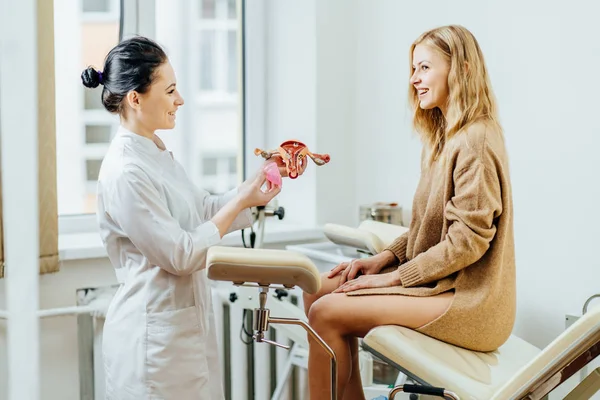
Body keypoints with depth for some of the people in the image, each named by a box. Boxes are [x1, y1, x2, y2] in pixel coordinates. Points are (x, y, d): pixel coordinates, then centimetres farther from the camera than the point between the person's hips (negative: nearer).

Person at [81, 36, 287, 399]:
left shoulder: (157, 152, 8)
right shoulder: (125, 173, -21)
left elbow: (206, 211, 12)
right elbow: (181, 255, -20)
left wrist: (258, 181, 3)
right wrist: (240, 202, -14)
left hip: (186, 324, 9)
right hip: (154, 335, -9)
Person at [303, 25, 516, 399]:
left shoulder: (475, 142, -16)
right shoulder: (445, 136, 15)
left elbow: (467, 241, -20)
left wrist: (393, 277, -15)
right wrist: (382, 259, 2)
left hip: (466, 300, -10)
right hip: (437, 281, 10)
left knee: (327, 313, -17)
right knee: (319, 290, 3)